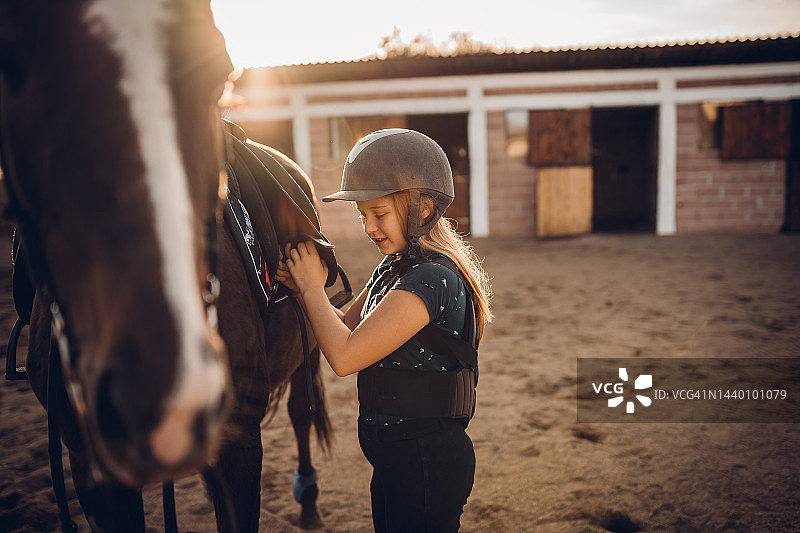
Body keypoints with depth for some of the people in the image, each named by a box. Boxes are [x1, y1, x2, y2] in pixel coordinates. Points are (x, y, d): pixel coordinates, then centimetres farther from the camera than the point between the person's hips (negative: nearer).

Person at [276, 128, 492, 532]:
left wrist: (313, 289, -12)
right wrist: (303, 288, -1)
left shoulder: (432, 278, -24)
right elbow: (346, 327, 16)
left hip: (426, 464, -9)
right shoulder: (394, 267, 7)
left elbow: (344, 356, -27)